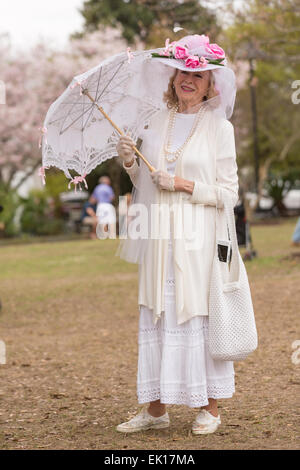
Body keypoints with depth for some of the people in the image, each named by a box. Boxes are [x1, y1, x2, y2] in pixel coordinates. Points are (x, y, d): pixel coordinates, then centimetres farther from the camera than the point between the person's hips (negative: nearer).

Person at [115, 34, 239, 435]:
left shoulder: (219, 127, 0)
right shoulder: (156, 123, 12)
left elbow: (229, 192, -3)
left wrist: (186, 185, -13)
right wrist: (130, 163, 0)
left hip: (199, 239, -4)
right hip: (159, 236, 4)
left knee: (198, 316, -2)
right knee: (156, 318, 5)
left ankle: (210, 408, 9)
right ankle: (155, 409, 12)